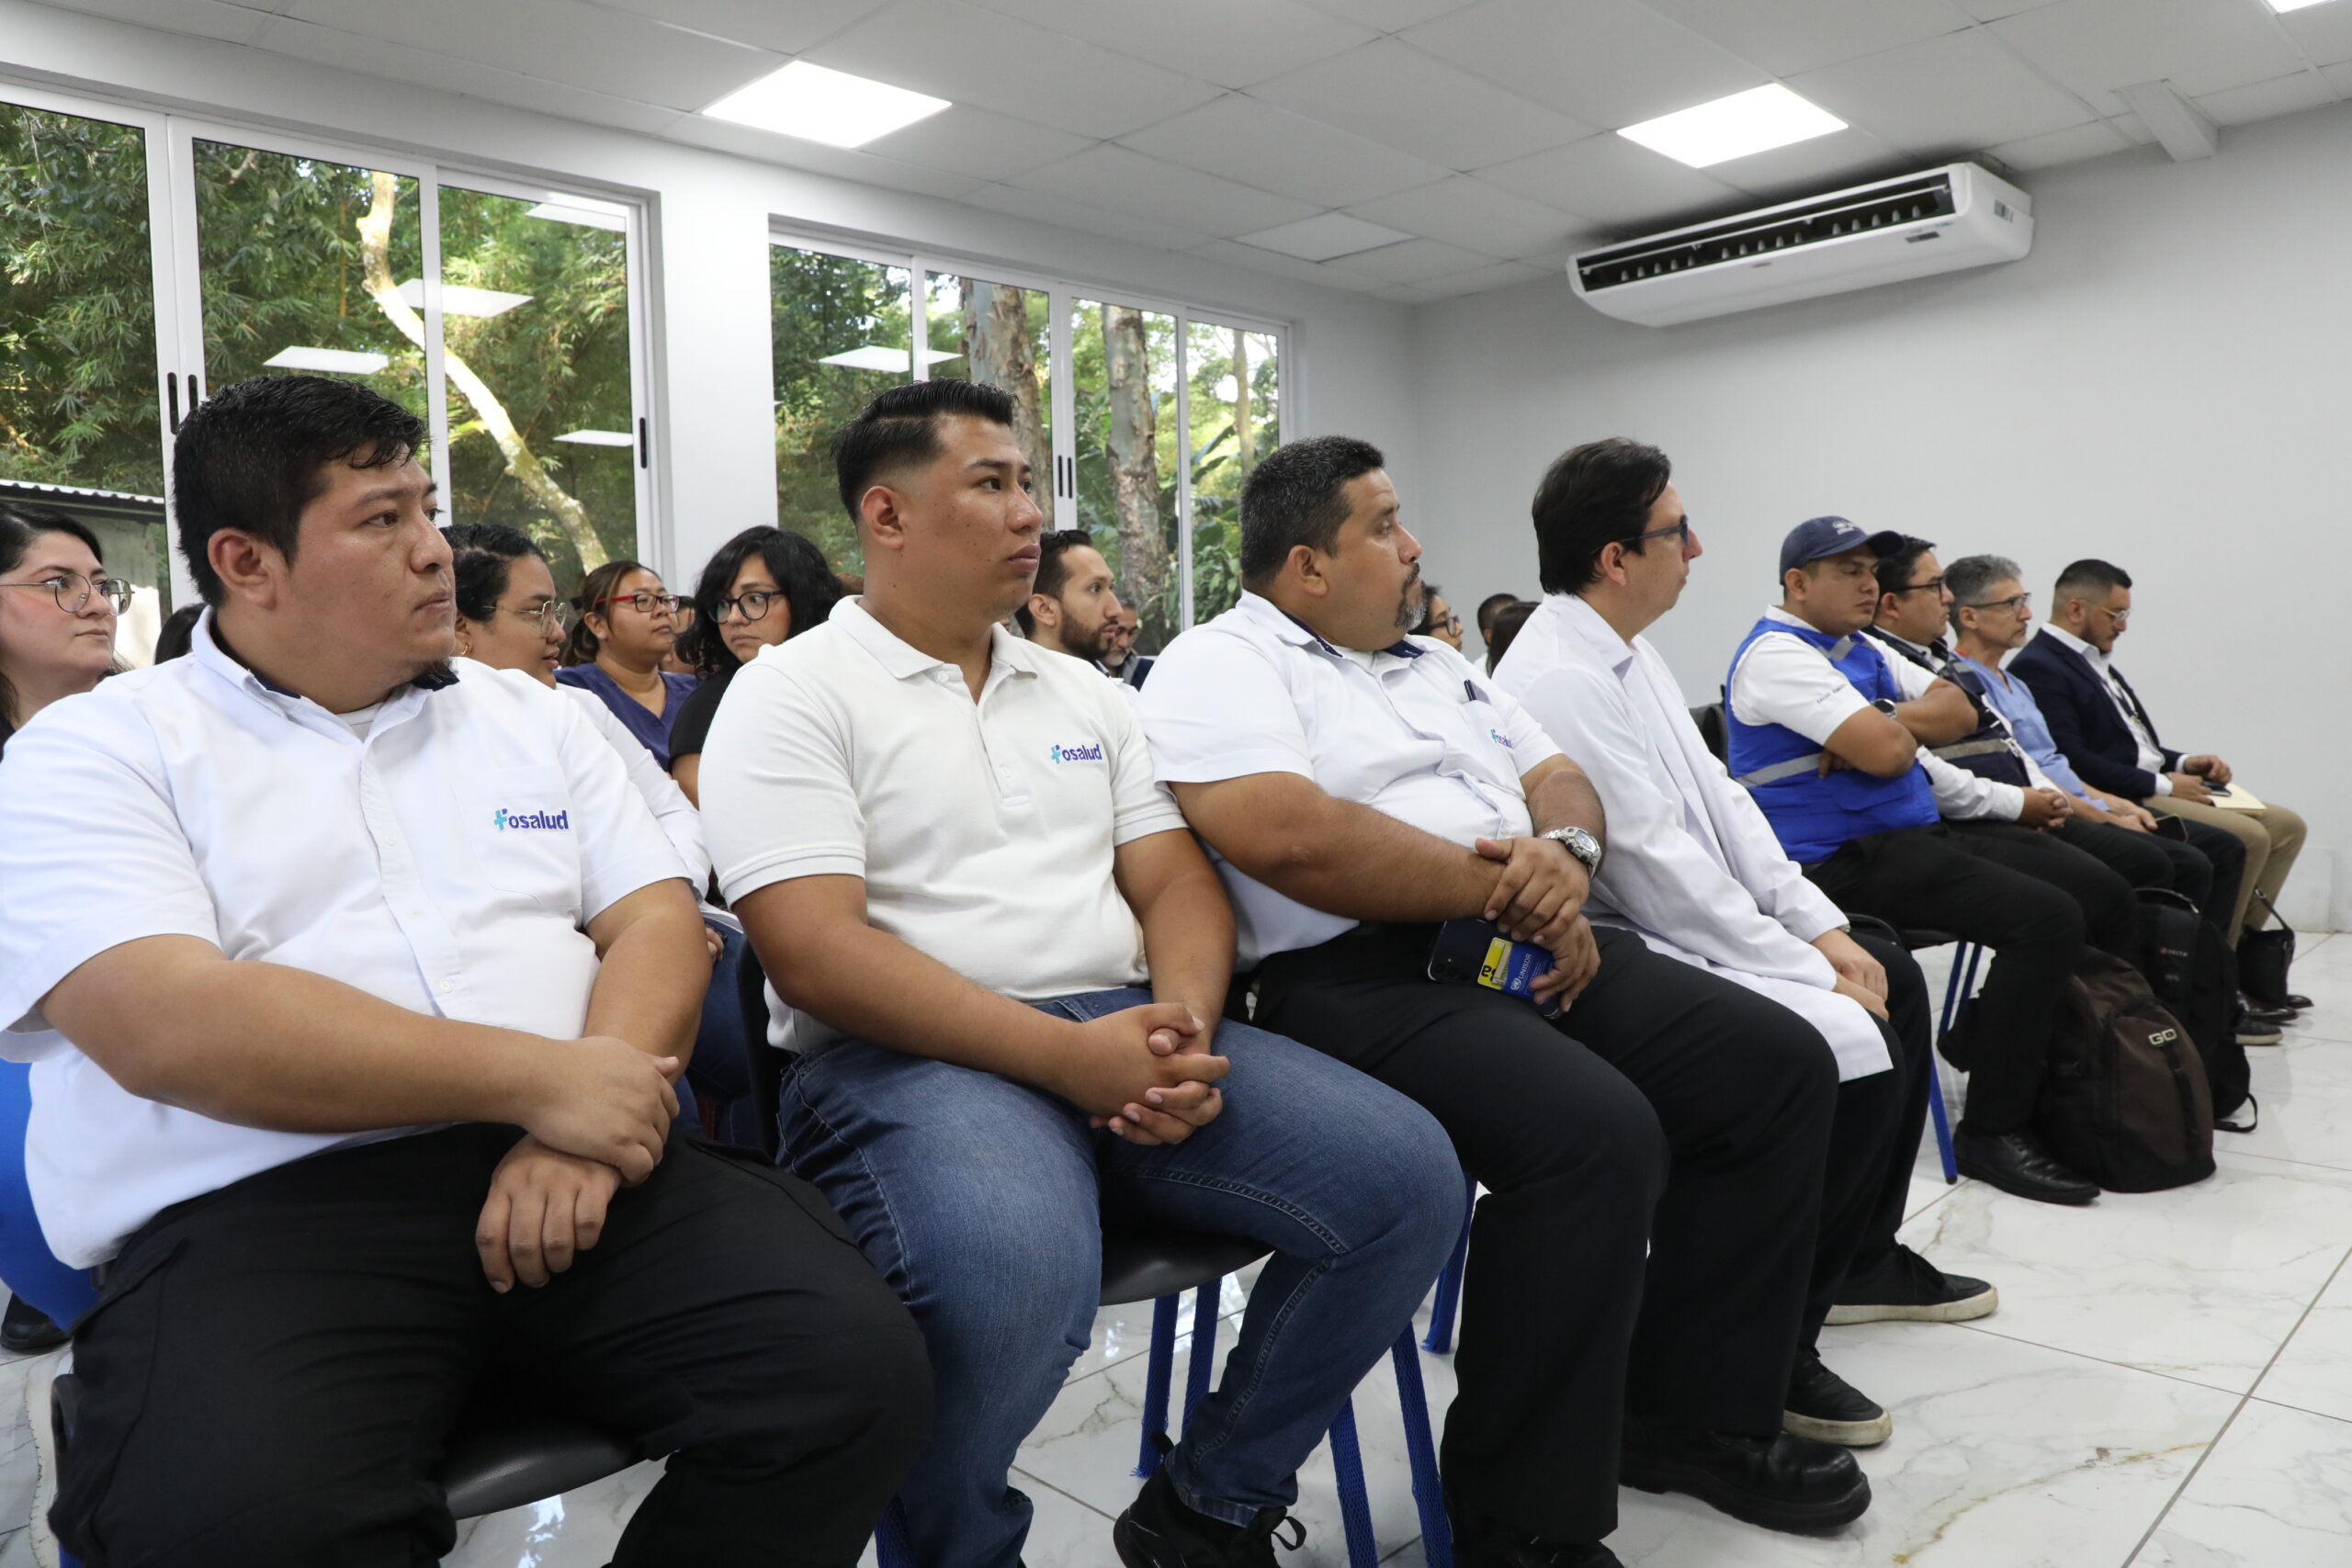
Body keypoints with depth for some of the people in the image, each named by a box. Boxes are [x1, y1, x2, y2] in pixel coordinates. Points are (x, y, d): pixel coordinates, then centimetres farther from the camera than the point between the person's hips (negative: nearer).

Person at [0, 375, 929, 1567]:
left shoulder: (530, 715, 20)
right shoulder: (97, 752, 5)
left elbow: (657, 922, 11)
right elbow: (167, 1028, -12)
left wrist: (584, 1121, -10)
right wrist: (540, 1078, -13)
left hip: (571, 1171, 4)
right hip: (262, 1211, -3)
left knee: (860, 1366, -19)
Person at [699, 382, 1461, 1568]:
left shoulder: (1082, 693, 19)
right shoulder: (793, 693, -1)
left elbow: (1177, 885, 13)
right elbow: (816, 951, -13)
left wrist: (1182, 1025, -10)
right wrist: (1066, 1055, -19)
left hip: (1123, 1032, 6)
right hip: (911, 1058, -6)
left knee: (1404, 1176, -11)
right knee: (1013, 1274, -38)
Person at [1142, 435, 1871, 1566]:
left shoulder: (1436, 664, 24)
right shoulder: (1218, 666, -3)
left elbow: (1561, 781, 21)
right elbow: (1289, 837, -20)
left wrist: (1566, 857, -5)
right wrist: (1508, 890, -12)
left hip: (1526, 951, 9)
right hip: (1363, 978, -9)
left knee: (1780, 1064, 1)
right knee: (1596, 1131, -31)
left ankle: (1697, 1414, 14)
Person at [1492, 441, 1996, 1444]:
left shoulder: (1626, 655, 11)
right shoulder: (1559, 679, -22)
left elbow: (1721, 798, 13)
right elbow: (1660, 869, -24)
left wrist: (1822, 927, 4)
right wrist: (1809, 972, -16)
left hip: (1689, 931, 11)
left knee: (1895, 979, 15)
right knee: (1856, 1050, -21)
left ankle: (1864, 1253, 29)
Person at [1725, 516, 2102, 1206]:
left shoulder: (1859, 650, 20)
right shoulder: (1778, 654, -12)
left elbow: (1958, 712, 10)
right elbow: (1887, 750, -22)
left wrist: (1884, 724, -9)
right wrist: (1894, 727, 2)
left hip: (1914, 834, 10)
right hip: (1844, 859, -10)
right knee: (2047, 917, -21)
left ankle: (1989, 1034, 16)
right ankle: (1991, 1131, -12)